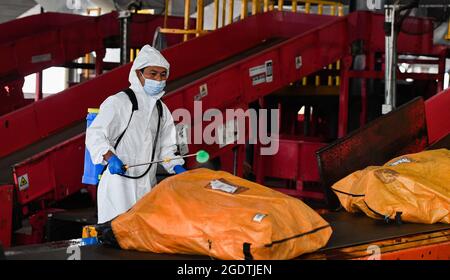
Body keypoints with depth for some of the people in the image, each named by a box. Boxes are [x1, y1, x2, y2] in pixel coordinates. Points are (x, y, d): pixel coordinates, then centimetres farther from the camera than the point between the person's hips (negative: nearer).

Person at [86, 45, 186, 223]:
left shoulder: (162, 110, 20)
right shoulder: (118, 102, -2)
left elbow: (166, 148, 23)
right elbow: (95, 135, -8)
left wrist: (177, 168, 4)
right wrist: (110, 157, -25)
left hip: (148, 187, 6)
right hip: (119, 182, -6)